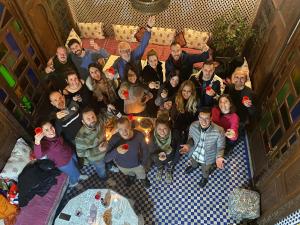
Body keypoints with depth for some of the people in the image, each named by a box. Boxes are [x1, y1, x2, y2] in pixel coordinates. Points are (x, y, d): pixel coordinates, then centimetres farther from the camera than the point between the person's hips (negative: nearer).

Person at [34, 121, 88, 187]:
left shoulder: (56, 134, -20)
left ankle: (78, 176, 69)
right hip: (65, 163, -6)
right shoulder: (45, 143, -40)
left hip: (71, 154, 6)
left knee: (76, 167, 35)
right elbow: (38, 155, -60)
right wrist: (37, 142, -76)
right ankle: (74, 183, 58)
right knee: (74, 174, 23)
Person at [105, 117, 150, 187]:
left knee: (142, 176, 32)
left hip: (137, 164, 0)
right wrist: (116, 151, -52)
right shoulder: (114, 139, -35)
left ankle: (143, 178, 68)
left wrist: (143, 163, -6)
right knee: (129, 174, 35)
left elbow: (145, 149, -13)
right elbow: (106, 159, -34)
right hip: (122, 166, 0)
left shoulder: (139, 135, -33)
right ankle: (131, 175, 70)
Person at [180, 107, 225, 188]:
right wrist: (188, 145, -25)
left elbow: (220, 147, -18)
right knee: (193, 163, 38)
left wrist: (219, 157, -35)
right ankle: (194, 166, 76)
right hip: (194, 154, 3)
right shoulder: (193, 126, -27)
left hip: (207, 158, -2)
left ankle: (205, 177, 68)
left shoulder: (219, 132, -37)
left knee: (205, 171, 32)